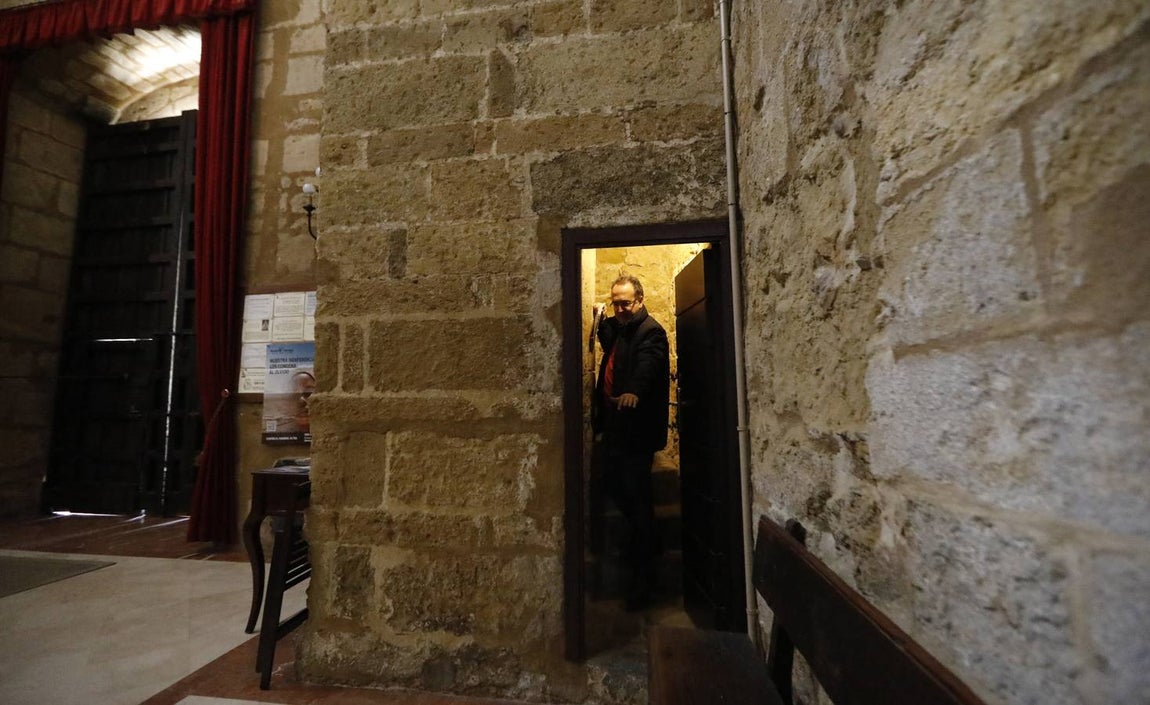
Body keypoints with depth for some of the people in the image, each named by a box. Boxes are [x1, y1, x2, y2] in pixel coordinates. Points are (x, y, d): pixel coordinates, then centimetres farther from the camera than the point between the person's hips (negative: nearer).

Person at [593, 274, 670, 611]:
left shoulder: (651, 331, -15)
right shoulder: (617, 327, 13)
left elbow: (647, 365, -33)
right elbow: (609, 346, 33)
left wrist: (634, 392, -53)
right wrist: (601, 319, 16)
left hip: (636, 429, -9)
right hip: (615, 425, 9)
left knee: (637, 497, 0)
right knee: (612, 485, 19)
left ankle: (643, 573, 18)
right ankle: (642, 540, 43)